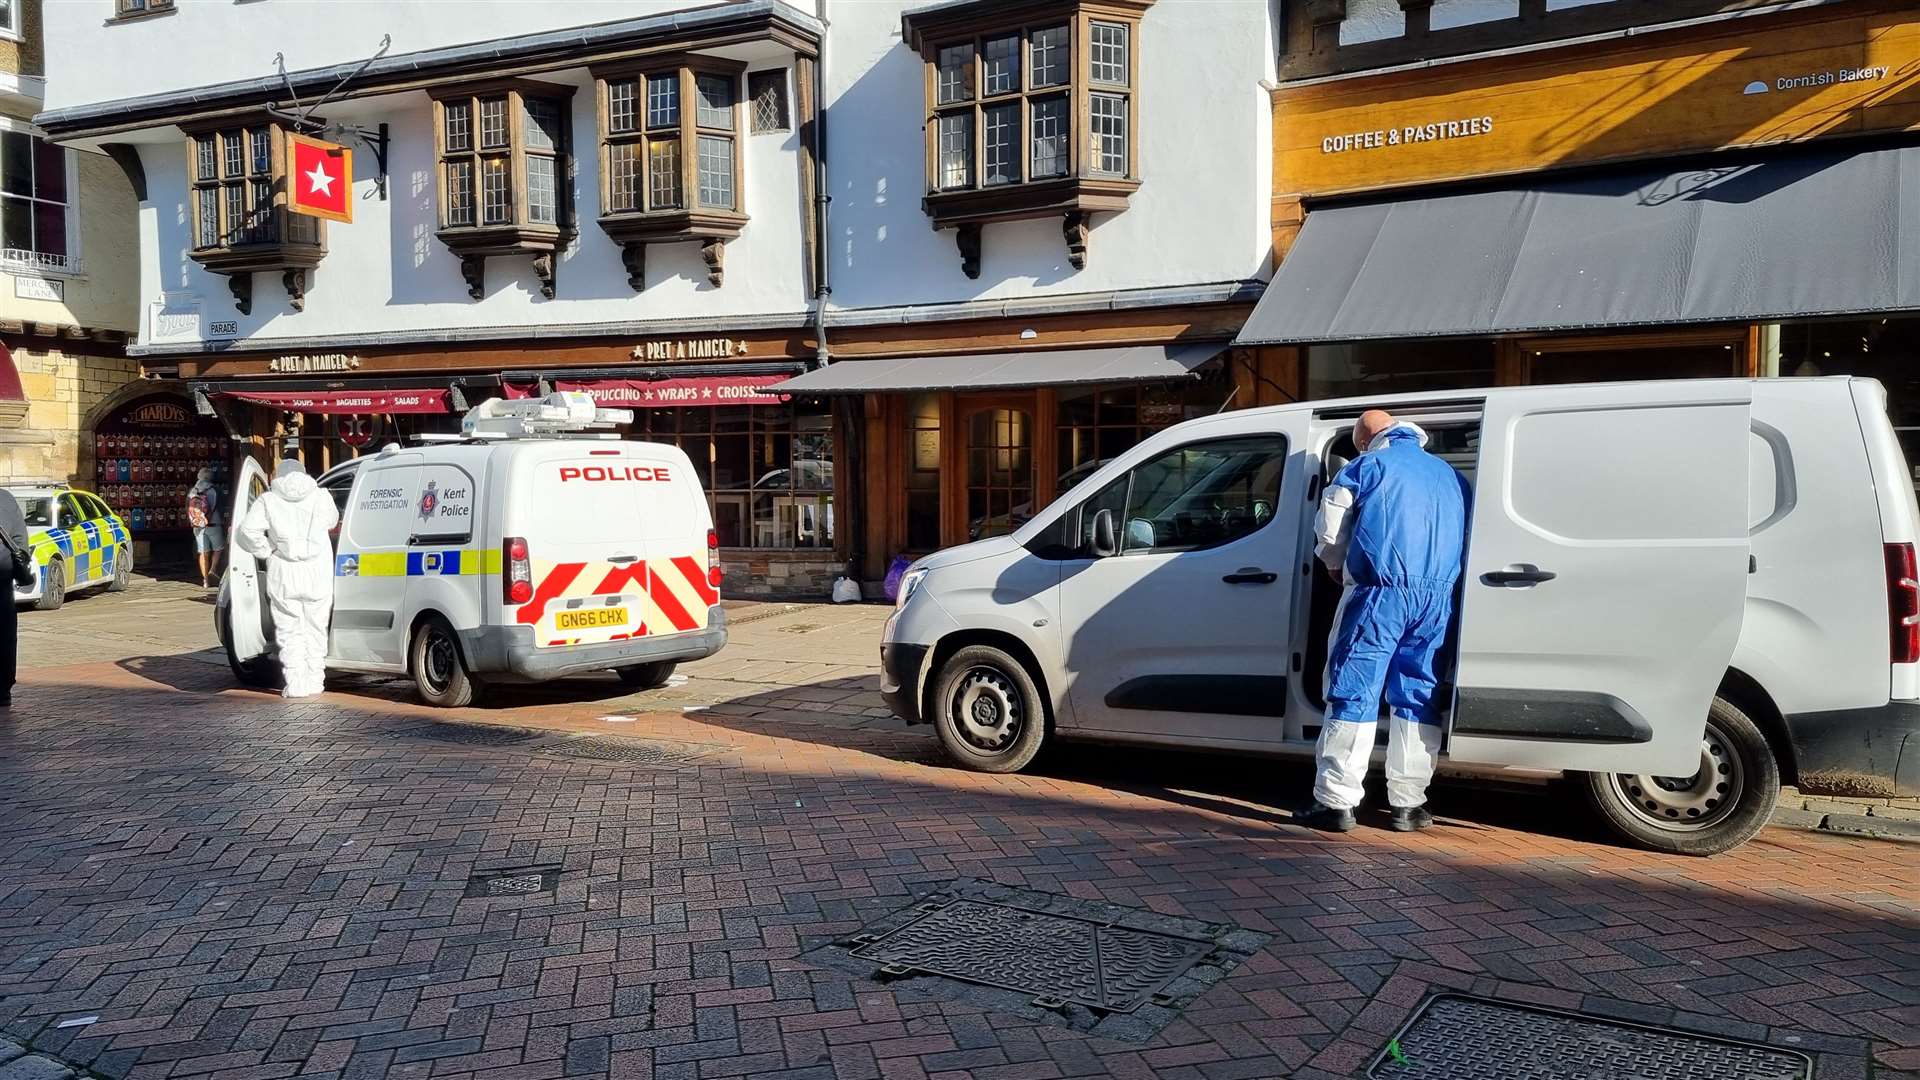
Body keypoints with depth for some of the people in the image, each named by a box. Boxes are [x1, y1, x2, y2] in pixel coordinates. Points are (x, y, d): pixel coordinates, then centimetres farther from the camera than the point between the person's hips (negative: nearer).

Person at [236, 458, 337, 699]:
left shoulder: (268, 501, 0)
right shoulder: (321, 496, 3)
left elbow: (247, 531, -12)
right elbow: (332, 521, 18)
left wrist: (268, 551, -1)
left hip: (283, 579, -1)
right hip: (318, 577, 1)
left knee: (290, 633, 8)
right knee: (315, 630, 13)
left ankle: (296, 685, 4)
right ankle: (315, 682, 16)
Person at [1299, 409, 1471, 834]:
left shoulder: (1367, 466, 3)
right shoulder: (1451, 475, 20)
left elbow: (1330, 526, 3)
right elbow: (1464, 539, 25)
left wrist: (1335, 565, 21)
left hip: (1380, 594, -5)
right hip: (1437, 598, 5)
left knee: (1353, 696, -4)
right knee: (1417, 699, 9)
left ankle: (1336, 802, -5)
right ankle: (1408, 803, 11)